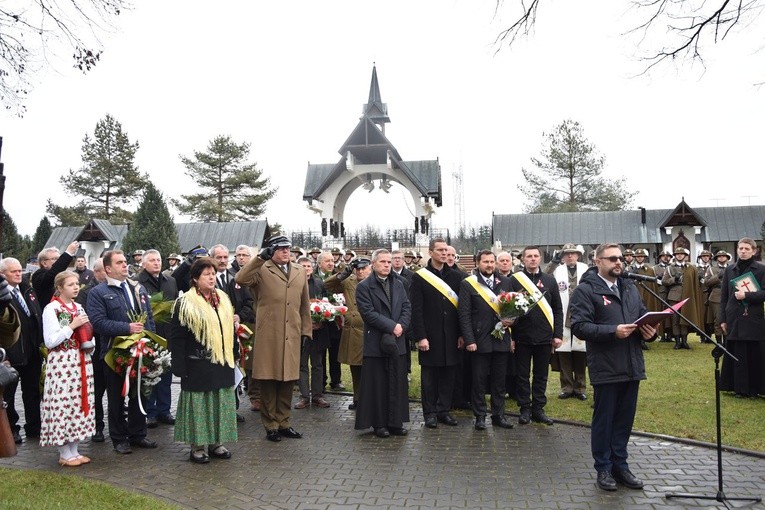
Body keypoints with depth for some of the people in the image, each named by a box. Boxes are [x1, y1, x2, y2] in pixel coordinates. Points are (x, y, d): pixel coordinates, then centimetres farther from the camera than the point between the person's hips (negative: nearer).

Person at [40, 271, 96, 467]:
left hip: (81, 362, 7)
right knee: (63, 402, -4)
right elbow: (50, 341, -12)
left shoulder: (79, 307, 14)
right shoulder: (51, 309, -7)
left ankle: (74, 450, 18)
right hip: (62, 363, -7)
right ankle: (65, 454, 7)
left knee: (79, 401, 8)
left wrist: (89, 343, 2)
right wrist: (72, 326, -14)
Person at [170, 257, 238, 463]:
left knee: (220, 403, 11)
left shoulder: (223, 299, 10)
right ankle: (197, 446, 16)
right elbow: (177, 337, -10)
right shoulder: (185, 303, -9)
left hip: (222, 363, 6)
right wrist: (179, 366, -14)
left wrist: (232, 358, 14)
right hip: (198, 365, -6)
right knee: (199, 404, 4)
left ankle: (215, 442, 24)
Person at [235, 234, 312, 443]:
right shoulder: (261, 270, 0)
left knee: (287, 380, 10)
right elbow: (240, 279, -20)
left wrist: (306, 330, 13)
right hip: (268, 335, -4)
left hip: (292, 336, 4)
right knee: (269, 381, 3)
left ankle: (283, 423, 23)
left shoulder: (300, 272, 15)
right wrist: (260, 257, -21)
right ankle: (271, 425, 16)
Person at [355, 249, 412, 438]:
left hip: (397, 342, 5)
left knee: (397, 384, 8)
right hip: (376, 343, -5)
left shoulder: (398, 284, 12)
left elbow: (407, 307, 8)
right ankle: (379, 424, 13)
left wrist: (401, 326, -9)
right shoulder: (364, 287, -5)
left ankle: (395, 422, 17)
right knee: (377, 385, 3)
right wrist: (391, 326, -16)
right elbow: (368, 313, -13)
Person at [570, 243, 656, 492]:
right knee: (604, 419, 6)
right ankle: (603, 468, 20)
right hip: (605, 368, -6)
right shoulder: (585, 290, -9)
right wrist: (613, 331, -25)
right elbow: (579, 326, -18)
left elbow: (643, 316, 18)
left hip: (631, 366, 6)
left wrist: (649, 330, -4)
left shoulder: (630, 288, 15)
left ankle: (620, 464, 28)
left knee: (625, 419, 14)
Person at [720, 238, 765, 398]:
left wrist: (746, 295, -19)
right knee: (737, 354, 3)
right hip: (734, 319, 2)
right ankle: (740, 388, 10)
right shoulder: (729, 270, 8)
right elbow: (723, 296, 9)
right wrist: (723, 319, 4)